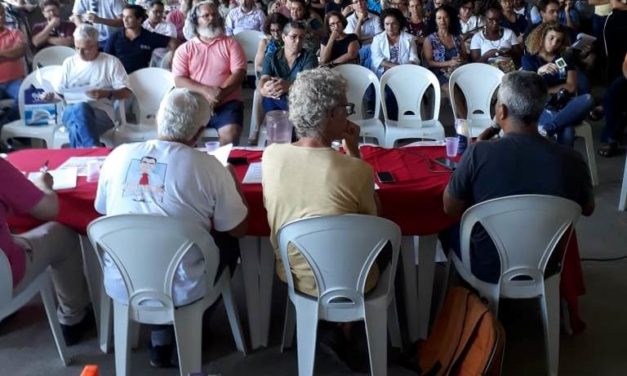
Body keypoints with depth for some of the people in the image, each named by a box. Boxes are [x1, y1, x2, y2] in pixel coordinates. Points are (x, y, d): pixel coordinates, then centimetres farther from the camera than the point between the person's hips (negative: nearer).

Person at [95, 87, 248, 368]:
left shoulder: (118, 155, -5)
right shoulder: (208, 167, -15)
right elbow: (238, 229, -3)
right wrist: (232, 180, 13)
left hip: (119, 286, 4)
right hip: (179, 290, -3)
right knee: (228, 245, 23)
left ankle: (161, 337, 29)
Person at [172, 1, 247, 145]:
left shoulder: (230, 43, 10)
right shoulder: (184, 49, 11)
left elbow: (239, 73, -1)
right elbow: (179, 80, 1)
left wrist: (220, 93, -16)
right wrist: (206, 91, -15)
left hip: (227, 102, -1)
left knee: (231, 133, -28)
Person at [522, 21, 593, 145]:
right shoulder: (529, 59, 7)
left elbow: (571, 87, 4)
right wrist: (539, 72, -24)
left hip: (565, 106, 4)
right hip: (542, 108, -3)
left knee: (588, 99, -35)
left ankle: (545, 130, -42)